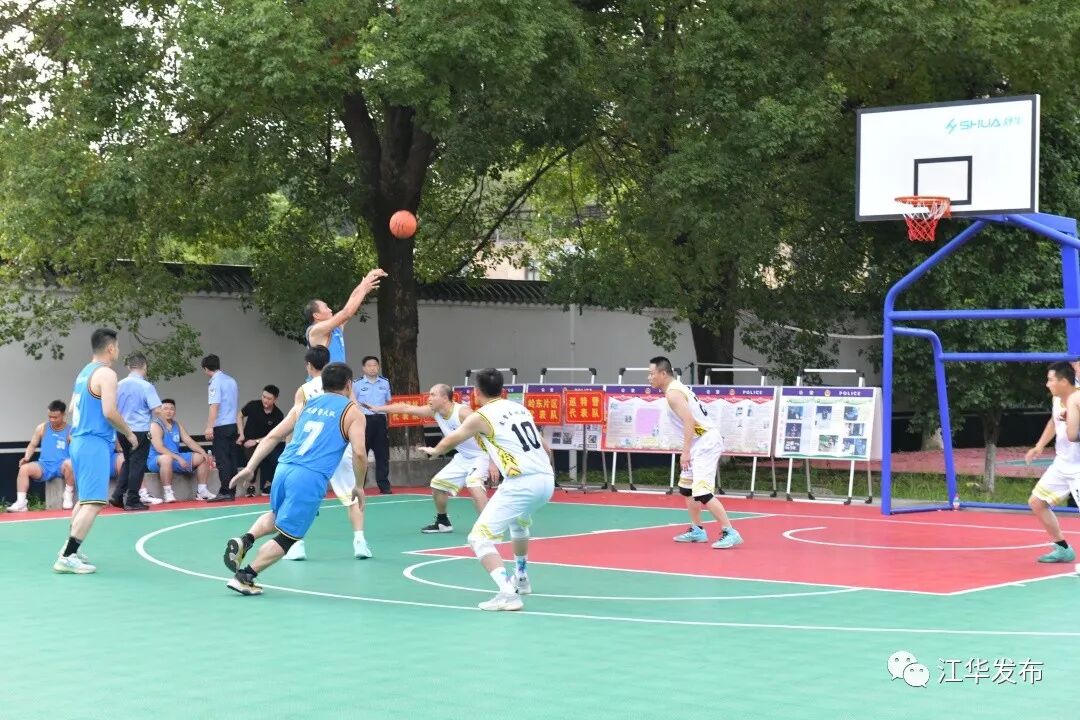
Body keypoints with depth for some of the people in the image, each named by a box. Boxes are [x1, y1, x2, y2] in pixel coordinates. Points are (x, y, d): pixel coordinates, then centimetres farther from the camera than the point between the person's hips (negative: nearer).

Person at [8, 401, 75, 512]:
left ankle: (68, 497, -19)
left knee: (69, 463, -38)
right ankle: (21, 502, -26)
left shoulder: (70, 431, 0)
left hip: (61, 466, -3)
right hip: (44, 466, 3)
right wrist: (27, 457, -3)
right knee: (24, 468, -25)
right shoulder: (42, 428, 9)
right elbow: (33, 445, 16)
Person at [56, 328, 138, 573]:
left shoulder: (84, 373, 16)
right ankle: (67, 557, -16)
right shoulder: (106, 374, -12)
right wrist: (129, 433, -6)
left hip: (79, 441, 10)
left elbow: (72, 409, 21)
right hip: (95, 444, -10)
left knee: (85, 499, 21)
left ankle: (70, 550, 25)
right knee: (94, 502, -11)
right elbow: (109, 412, -19)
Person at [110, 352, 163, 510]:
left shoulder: (119, 385, 4)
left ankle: (117, 496, 15)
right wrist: (148, 414, 3)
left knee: (128, 462, 20)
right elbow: (156, 410, -16)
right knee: (137, 465, 3)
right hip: (140, 430, -5)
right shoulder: (146, 386, -12)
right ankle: (132, 501, 5)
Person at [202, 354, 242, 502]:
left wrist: (209, 427, -17)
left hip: (221, 427, -7)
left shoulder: (215, 382, -10)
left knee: (222, 461, -6)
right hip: (233, 424, 7)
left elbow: (214, 406, -17)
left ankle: (225, 492, -9)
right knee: (232, 460, 7)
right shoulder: (231, 381, 13)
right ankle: (231, 492, 8)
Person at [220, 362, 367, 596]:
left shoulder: (305, 405, 21)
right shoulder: (352, 412, 8)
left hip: (284, 468, 5)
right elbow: (359, 453, -3)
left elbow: (272, 437, 16)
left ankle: (244, 541, 6)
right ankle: (245, 577, 0)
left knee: (275, 517, 31)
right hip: (311, 479, -5)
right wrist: (358, 486, 11)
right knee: (287, 537, 6)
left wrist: (250, 468, 15)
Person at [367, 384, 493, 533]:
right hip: (463, 457, 9)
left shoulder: (463, 412, -28)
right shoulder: (434, 411, -6)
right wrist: (378, 408, 1)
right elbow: (406, 408, 1)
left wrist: (493, 463, -32)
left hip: (481, 455, -9)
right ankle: (443, 523, 33)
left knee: (473, 484, -33)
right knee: (437, 484, 13)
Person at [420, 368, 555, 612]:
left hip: (521, 484, -7)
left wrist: (434, 451, 43)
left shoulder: (480, 417, 2)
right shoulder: (520, 408, 17)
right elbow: (545, 447, 22)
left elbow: (450, 441, 21)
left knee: (480, 538, -5)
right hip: (547, 480, 7)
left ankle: (507, 593, -23)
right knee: (519, 522, 38)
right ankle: (521, 579, 50)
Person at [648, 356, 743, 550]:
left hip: (707, 442, -11)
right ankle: (697, 530, 26)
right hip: (701, 443, 11)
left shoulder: (673, 393, -14)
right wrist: (688, 451, 21)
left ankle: (730, 533, -16)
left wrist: (686, 452, -25)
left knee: (702, 492, -16)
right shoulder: (678, 388, 16)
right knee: (686, 487, 19)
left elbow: (689, 421, -24)